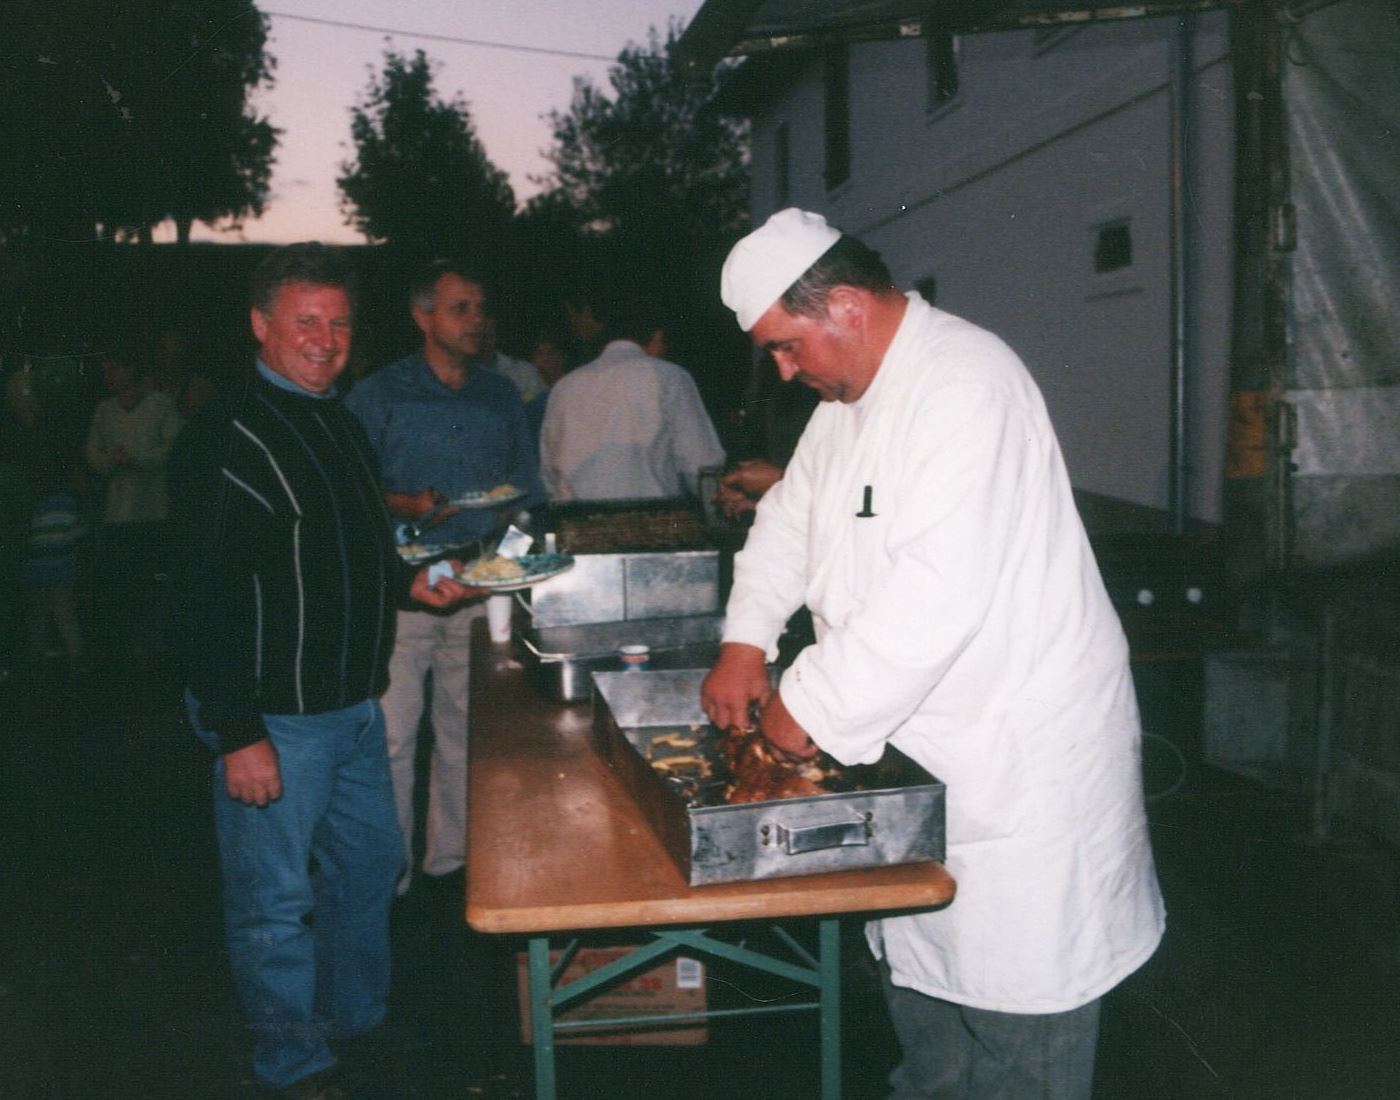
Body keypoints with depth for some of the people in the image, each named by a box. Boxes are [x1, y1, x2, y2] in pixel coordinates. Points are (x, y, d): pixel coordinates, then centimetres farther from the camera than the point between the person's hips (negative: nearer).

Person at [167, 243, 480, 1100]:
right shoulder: (230, 437, -17)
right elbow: (207, 595, -20)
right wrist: (236, 733, -22)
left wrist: (409, 581, 9)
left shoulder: (341, 425, 11)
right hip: (271, 718, -9)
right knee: (275, 900, 6)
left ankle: (360, 1021, 41)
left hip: (356, 706, 9)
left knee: (370, 864, 21)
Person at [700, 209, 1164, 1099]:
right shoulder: (853, 391, 10)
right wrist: (746, 642, 4)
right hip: (922, 743, 9)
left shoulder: (965, 384, -23)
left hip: (1020, 751, -9)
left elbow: (936, 593, -31)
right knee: (919, 955, 22)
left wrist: (812, 706, -23)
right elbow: (793, 515, 18)